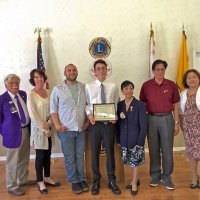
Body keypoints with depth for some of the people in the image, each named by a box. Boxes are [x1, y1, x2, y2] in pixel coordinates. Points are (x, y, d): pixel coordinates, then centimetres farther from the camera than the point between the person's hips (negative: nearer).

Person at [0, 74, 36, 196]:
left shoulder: (23, 94, 3)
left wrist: (29, 126, 8)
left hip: (26, 130, 6)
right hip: (13, 133, -6)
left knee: (24, 159, 20)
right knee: (12, 161, 7)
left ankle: (23, 180, 40)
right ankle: (12, 186, 24)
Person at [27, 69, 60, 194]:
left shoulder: (49, 92, 5)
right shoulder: (31, 94, -10)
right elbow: (33, 114, -15)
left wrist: (49, 124, -13)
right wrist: (44, 129, -14)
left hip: (49, 127, 5)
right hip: (39, 129, -5)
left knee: (48, 154, 14)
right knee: (40, 155, 4)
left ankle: (47, 178, 30)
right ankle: (40, 182, 18)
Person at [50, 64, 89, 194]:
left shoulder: (84, 88, 3)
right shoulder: (58, 89, -2)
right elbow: (53, 109, 0)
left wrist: (88, 122, 1)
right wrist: (57, 125, -9)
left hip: (81, 129, 2)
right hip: (66, 130, -1)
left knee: (80, 156, 13)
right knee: (69, 157, 8)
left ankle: (82, 179, 28)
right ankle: (74, 181, 23)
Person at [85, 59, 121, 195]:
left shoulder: (113, 86, 4)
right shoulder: (89, 86, 2)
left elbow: (117, 104, 4)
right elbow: (86, 104, 2)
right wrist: (89, 114, -16)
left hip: (109, 123, 0)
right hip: (95, 123, 0)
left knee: (110, 152, 10)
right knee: (95, 153, 9)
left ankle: (112, 181, 27)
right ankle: (96, 181, 27)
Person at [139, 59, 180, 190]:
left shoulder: (171, 85, 2)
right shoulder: (146, 85, 2)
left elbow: (175, 105, 5)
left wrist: (177, 123, 2)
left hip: (167, 118, 0)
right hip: (152, 119, 0)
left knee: (167, 149, 4)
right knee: (153, 149, 8)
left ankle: (166, 177, 17)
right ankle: (155, 175, 21)